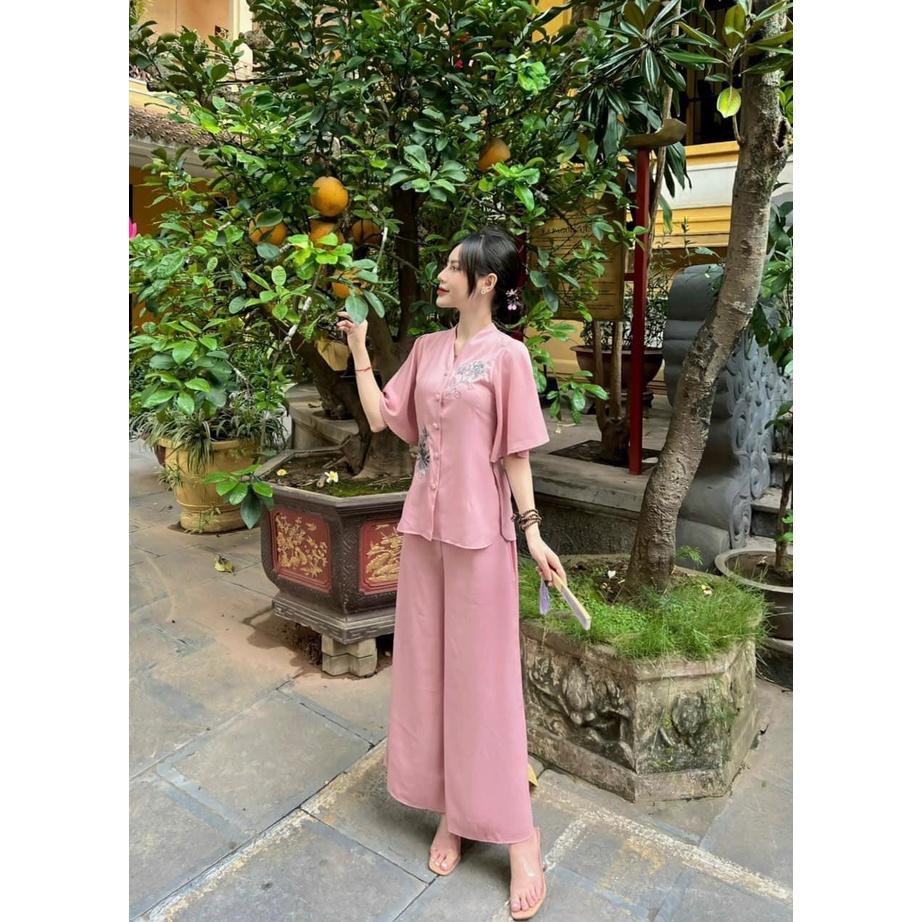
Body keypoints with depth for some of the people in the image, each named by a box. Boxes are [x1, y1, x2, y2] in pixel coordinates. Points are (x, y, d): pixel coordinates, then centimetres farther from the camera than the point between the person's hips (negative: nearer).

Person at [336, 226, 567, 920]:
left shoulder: (508, 355, -8)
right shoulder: (426, 348, 8)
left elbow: (515, 453, -7)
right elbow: (381, 418, 7)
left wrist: (533, 531, -10)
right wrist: (359, 348, 6)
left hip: (480, 531, -6)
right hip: (424, 525, 6)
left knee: (484, 676, 2)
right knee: (427, 667, 13)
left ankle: (518, 836, 20)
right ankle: (450, 812, 32)